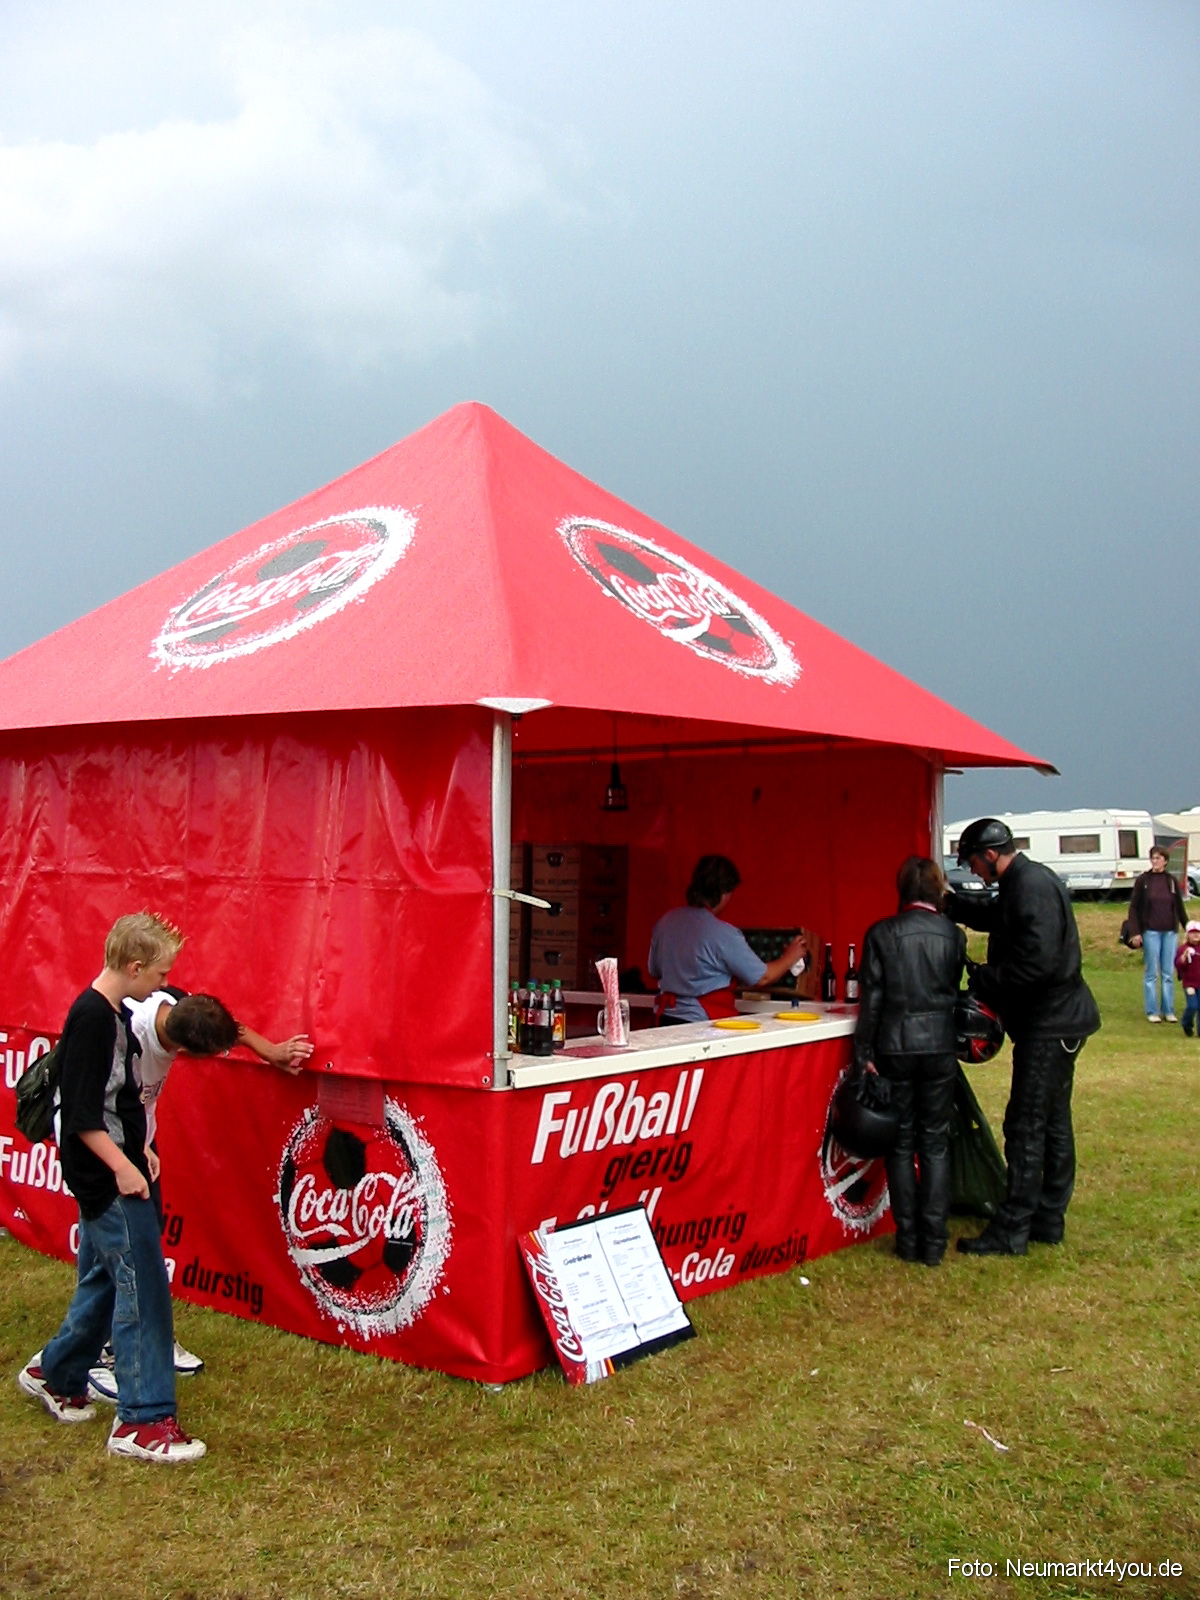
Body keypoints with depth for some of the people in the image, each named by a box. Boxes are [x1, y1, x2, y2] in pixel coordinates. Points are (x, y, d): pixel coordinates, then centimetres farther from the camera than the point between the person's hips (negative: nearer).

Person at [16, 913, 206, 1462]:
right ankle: (141, 1421, 0)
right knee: (143, 1288, -7)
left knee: (104, 1279, 20)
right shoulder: (91, 1018, -20)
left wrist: (138, 1149, 17)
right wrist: (122, 1165, -22)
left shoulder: (116, 1014, 10)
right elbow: (79, 1111, -22)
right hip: (107, 1179, -10)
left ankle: (53, 1374, 37)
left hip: (114, 1173, 10)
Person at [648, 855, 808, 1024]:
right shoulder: (723, 934, -14)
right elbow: (762, 978, -5)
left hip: (666, 1020, 7)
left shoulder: (665, 922, 5)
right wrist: (789, 958, 12)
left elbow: (655, 972, 18)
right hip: (703, 1023, -7)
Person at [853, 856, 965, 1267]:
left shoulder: (881, 934, -7)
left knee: (901, 1143, 9)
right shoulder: (953, 934, -1)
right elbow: (956, 992, 6)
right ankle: (933, 1243, 9)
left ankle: (908, 1240, 11)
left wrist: (864, 1055, -2)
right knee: (936, 1143, 9)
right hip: (940, 1047, 1)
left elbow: (871, 999, -6)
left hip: (895, 1048, -1)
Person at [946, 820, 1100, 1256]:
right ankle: (1048, 1221, 25)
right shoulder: (1024, 882, 13)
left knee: (1026, 1127, -7)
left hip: (1049, 1024, -11)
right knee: (1053, 1123, 16)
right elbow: (992, 915, 32)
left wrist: (983, 978, -18)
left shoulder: (1032, 887, -20)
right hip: (1054, 1021, 11)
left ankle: (1010, 1232, -2)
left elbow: (1037, 961, -29)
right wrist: (947, 901, 21)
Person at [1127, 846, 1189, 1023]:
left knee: (1169, 974, 6)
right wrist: (1135, 933, -9)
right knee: (1152, 973, 1)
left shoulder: (1172, 881, 6)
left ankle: (1168, 1010, 13)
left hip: (1170, 932, 2)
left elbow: (1179, 907, 13)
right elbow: (1134, 908, -2)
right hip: (1151, 932, -2)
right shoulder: (1143, 881, -2)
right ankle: (1152, 1011, 8)